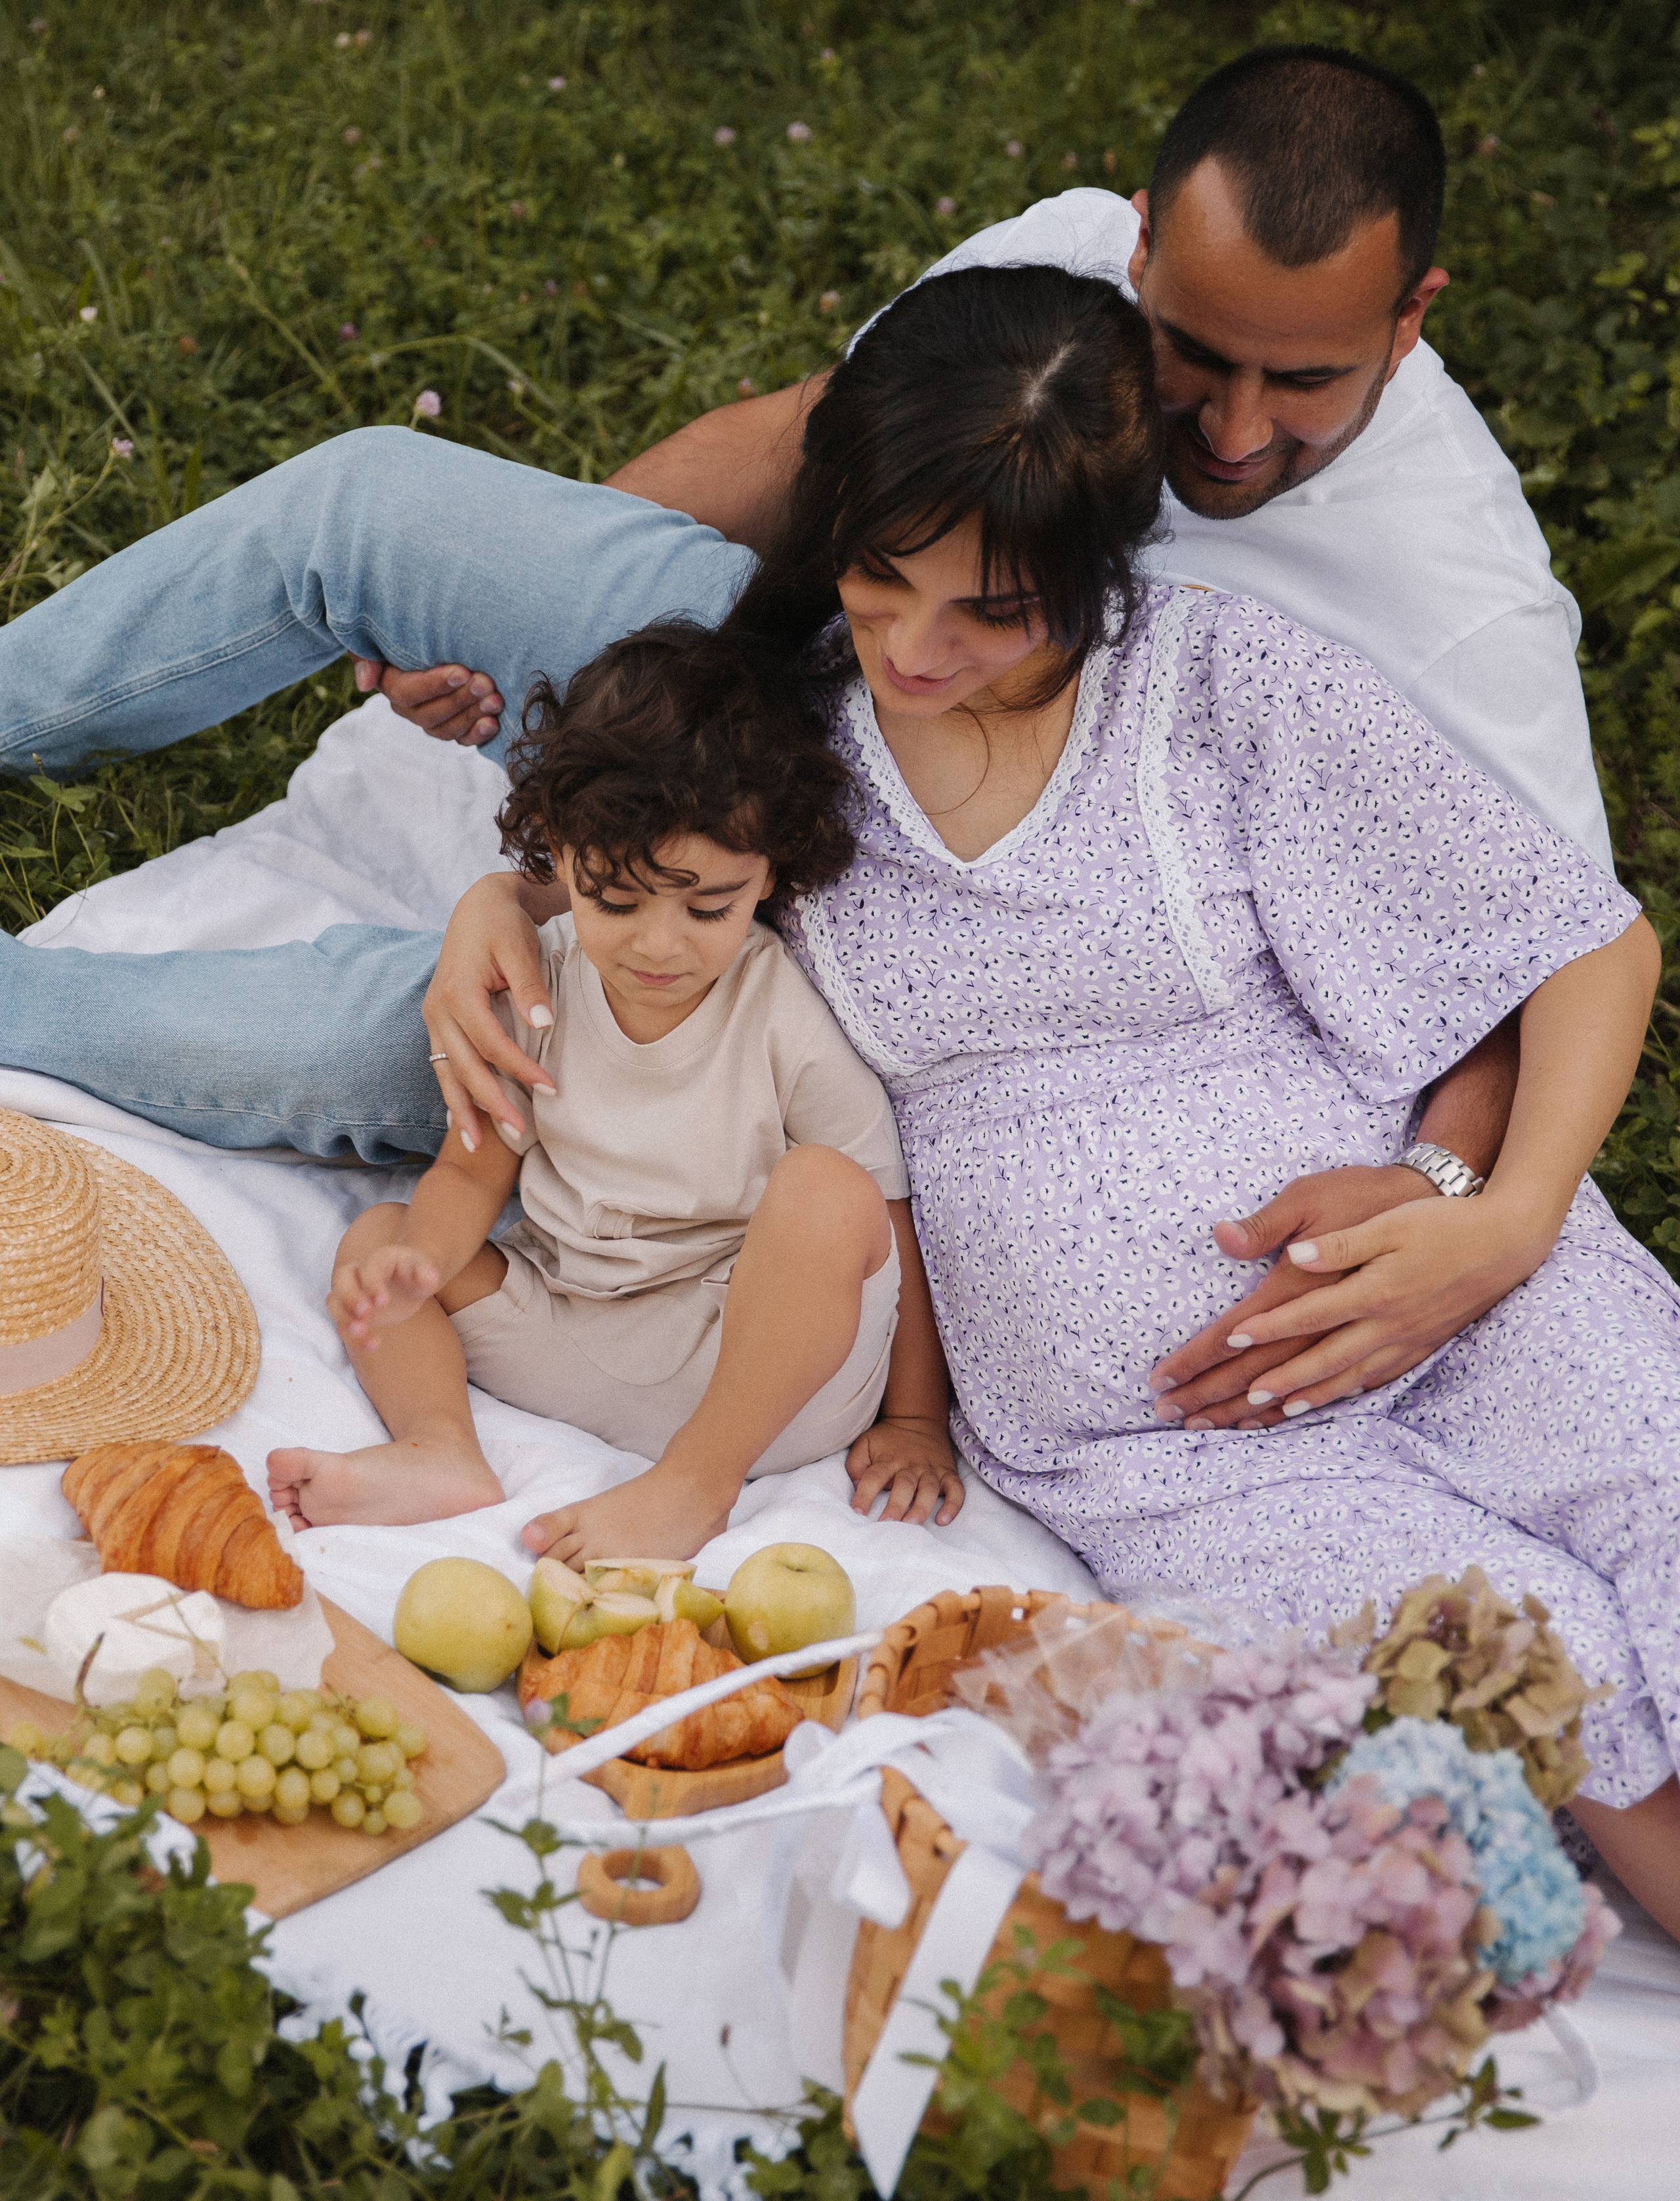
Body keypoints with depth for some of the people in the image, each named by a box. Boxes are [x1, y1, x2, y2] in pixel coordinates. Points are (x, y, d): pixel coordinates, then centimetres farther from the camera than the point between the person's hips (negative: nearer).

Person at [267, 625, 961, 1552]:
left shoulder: (795, 1023, -15)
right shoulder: (536, 983, -3)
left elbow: (893, 1226, -8)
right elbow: (472, 1169, 4)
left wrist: (914, 1419, -8)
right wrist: (419, 1264, -18)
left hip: (756, 1358, -5)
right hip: (562, 1329, 5)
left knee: (826, 1193, -31)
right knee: (375, 1235, 0)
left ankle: (696, 1482, -24)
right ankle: (440, 1449, -24)